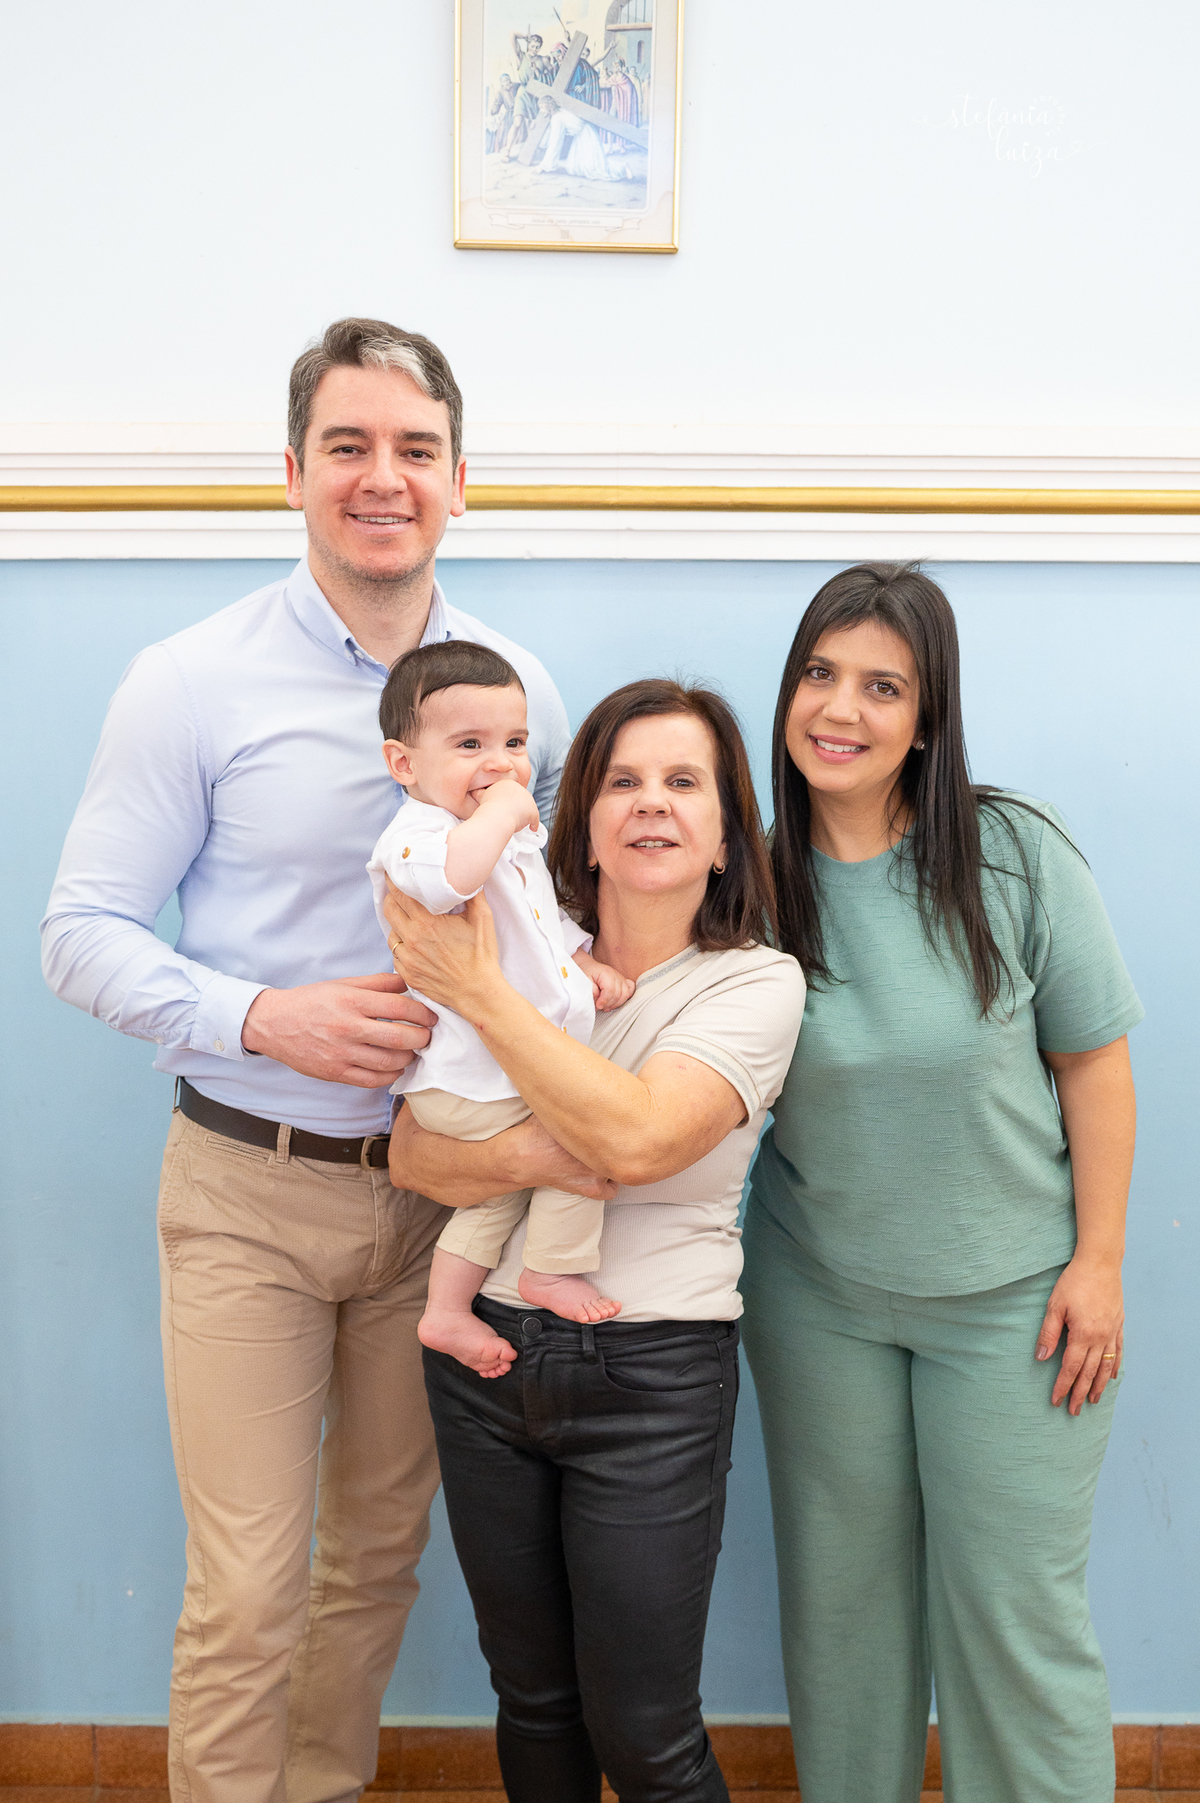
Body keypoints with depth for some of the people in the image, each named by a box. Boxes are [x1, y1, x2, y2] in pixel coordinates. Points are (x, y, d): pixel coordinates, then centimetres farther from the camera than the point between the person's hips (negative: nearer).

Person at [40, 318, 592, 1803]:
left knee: (379, 1555, 19)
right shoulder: (194, 683, -7)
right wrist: (264, 1021, -22)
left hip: (446, 1179, 4)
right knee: (246, 1592, 1)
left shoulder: (518, 687, 3)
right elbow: (83, 930, -6)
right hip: (251, 1189, -3)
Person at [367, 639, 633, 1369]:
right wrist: (500, 814, -32)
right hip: (466, 1079, -10)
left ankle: (448, 1310, 28)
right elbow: (443, 877, -45)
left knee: (502, 1189, 17)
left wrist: (586, 963, 9)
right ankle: (553, 1271, 5)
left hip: (509, 1068, 10)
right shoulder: (418, 833, -19)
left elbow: (546, 916, 26)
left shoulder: (512, 838, 14)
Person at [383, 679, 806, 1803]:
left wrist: (476, 993, -20)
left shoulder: (756, 982, -7)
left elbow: (637, 1136, -24)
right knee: (531, 1699, 18)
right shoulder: (527, 956, 3)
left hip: (650, 1380, -3)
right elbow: (412, 1153, -3)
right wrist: (548, 1153, -21)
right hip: (489, 1354, 4)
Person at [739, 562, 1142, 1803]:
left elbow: (1092, 1058, -6)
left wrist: (1097, 1258, -7)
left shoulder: (1015, 855, -13)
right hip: (817, 1294, 2)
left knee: (1014, 1601, 7)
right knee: (842, 1591, 17)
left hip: (1011, 1294, -2)